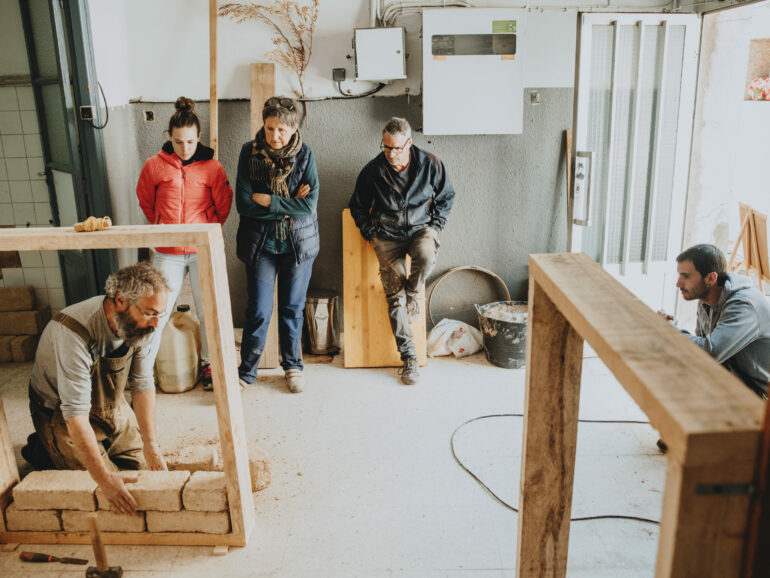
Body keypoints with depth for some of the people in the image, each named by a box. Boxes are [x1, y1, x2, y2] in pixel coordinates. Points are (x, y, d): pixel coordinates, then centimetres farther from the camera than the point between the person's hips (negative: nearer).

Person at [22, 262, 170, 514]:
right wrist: (104, 478, -41)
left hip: (111, 406, 6)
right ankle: (42, 449, 11)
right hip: (61, 412, -6)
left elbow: (142, 384, -13)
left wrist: (151, 446, -19)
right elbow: (75, 413, -39)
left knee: (142, 464, 4)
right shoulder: (73, 332, -38)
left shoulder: (140, 324, -18)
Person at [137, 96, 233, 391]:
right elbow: (145, 202, 14)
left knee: (208, 311, 8)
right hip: (167, 253, 0)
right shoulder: (154, 166, -3)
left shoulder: (212, 168, -3)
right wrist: (165, 229, 14)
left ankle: (208, 364, 27)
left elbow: (223, 206, 9)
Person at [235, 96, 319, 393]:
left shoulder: (304, 154, -4)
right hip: (260, 243, -1)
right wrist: (290, 205, -15)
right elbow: (243, 204, -12)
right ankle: (247, 371, 17)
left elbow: (310, 204, -13)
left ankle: (293, 366, 30)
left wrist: (269, 201, -16)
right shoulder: (249, 152, -6)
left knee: (292, 309, 11)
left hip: (298, 243, 1)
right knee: (258, 311, 0)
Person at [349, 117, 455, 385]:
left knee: (426, 257, -37)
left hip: (420, 228, 0)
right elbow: (357, 206, 10)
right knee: (394, 294, -8)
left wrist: (435, 227, -2)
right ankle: (409, 358, 1)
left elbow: (446, 197, 9)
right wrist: (371, 234, 1)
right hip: (388, 236, 1)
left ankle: (412, 294, -2)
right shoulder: (372, 171, -6)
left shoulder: (430, 165, -7)